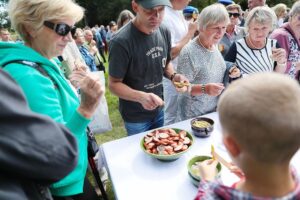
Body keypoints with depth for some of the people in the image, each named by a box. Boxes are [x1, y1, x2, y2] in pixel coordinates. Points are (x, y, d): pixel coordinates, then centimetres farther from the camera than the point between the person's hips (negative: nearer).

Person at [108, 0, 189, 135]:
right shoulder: (121, 41, -27)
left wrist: (173, 76, -12)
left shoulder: (164, 32, -6)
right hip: (135, 117, -5)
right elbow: (114, 84, -20)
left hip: (159, 110, 6)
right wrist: (141, 97, -36)